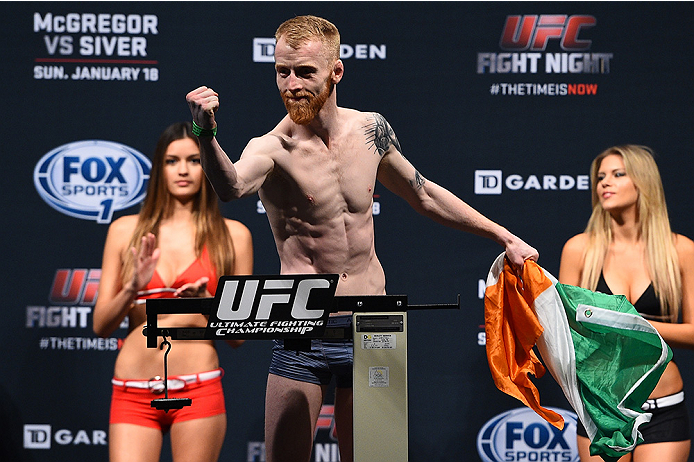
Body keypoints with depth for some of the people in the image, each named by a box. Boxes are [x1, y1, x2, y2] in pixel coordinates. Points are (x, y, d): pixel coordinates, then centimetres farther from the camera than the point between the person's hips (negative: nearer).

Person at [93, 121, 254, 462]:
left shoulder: (232, 236, 7)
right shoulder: (125, 230, 10)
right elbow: (101, 325, 9)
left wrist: (206, 301, -11)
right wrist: (132, 288, -9)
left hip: (198, 391, 0)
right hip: (133, 392, 1)